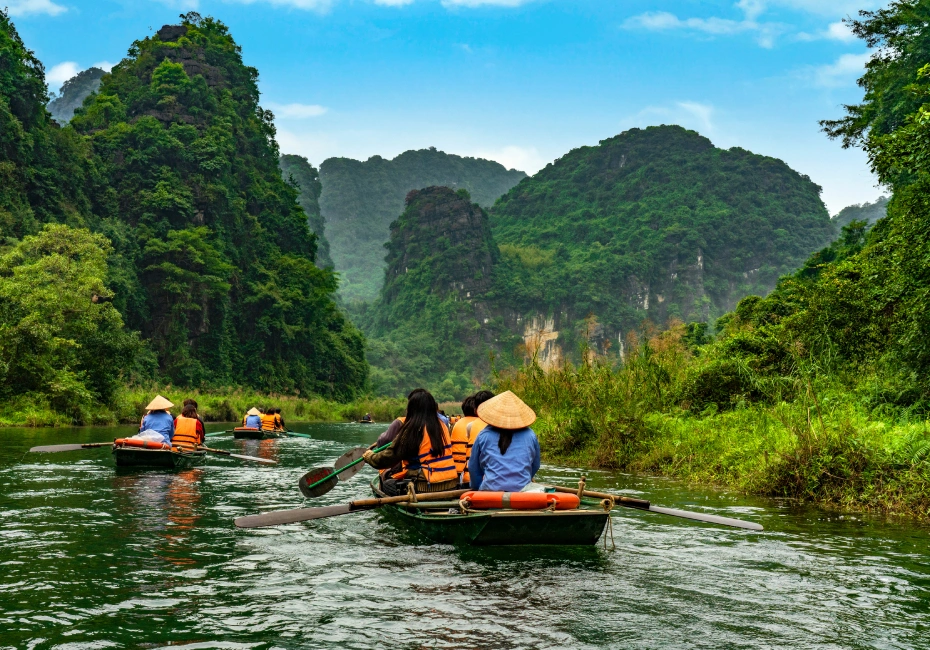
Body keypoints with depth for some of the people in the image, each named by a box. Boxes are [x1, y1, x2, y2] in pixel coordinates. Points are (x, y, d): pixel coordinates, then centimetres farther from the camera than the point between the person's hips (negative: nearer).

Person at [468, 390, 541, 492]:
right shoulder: (530, 435, 8)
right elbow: (535, 466, 20)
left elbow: (473, 467, 15)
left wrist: (477, 487, 30)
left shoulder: (484, 435, 6)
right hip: (522, 491, 1)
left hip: (490, 489, -1)